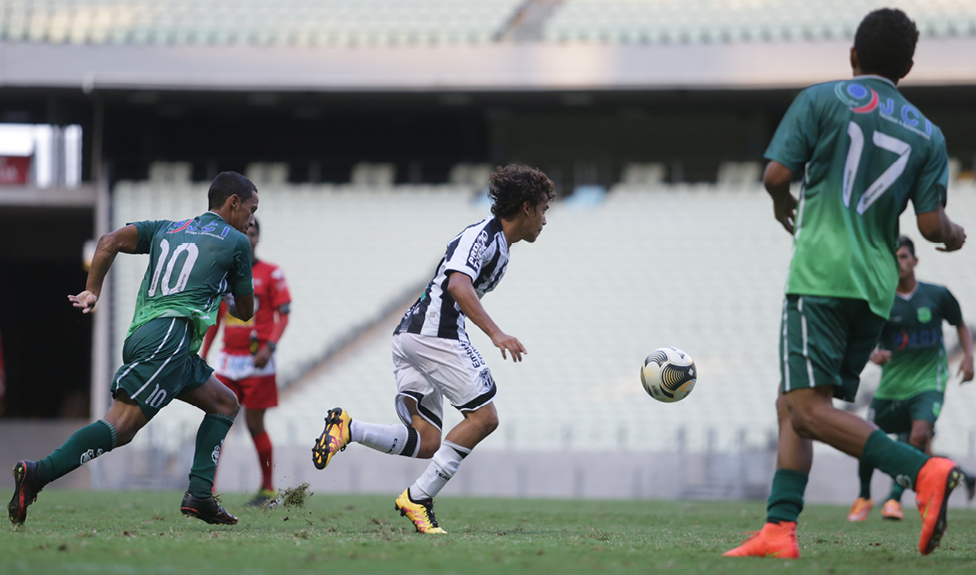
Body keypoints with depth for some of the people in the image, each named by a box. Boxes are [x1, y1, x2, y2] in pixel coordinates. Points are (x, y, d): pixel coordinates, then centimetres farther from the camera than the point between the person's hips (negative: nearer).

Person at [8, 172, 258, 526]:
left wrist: (92, 291, 10)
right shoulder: (236, 242, 10)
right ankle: (38, 474, -32)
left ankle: (199, 494, 5)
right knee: (121, 426, -18)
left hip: (140, 335, 8)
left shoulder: (167, 229, 26)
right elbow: (245, 311, 21)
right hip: (169, 334, -8)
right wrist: (227, 299, 42)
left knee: (225, 403, 18)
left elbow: (110, 241, 10)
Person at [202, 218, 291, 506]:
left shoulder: (271, 274, -1)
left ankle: (268, 488, 16)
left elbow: (283, 315, -4)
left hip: (257, 362, -4)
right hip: (228, 360, 4)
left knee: (255, 425, 0)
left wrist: (269, 347, -18)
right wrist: (202, 358, 14)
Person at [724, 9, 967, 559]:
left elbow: (777, 173, -5)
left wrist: (783, 202, 17)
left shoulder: (822, 99, 2)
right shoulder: (927, 134, 12)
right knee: (792, 407, 12)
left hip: (822, 276, -6)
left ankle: (923, 470, -30)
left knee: (809, 408, -14)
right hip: (877, 289, 6)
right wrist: (954, 234, 28)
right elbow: (931, 225, 5)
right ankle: (780, 529, 0)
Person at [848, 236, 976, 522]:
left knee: (919, 435, -25)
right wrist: (874, 354, -31)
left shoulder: (937, 295, -4)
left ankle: (895, 497, -14)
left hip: (928, 382, -2)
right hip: (891, 384, 2)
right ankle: (864, 497, 32)